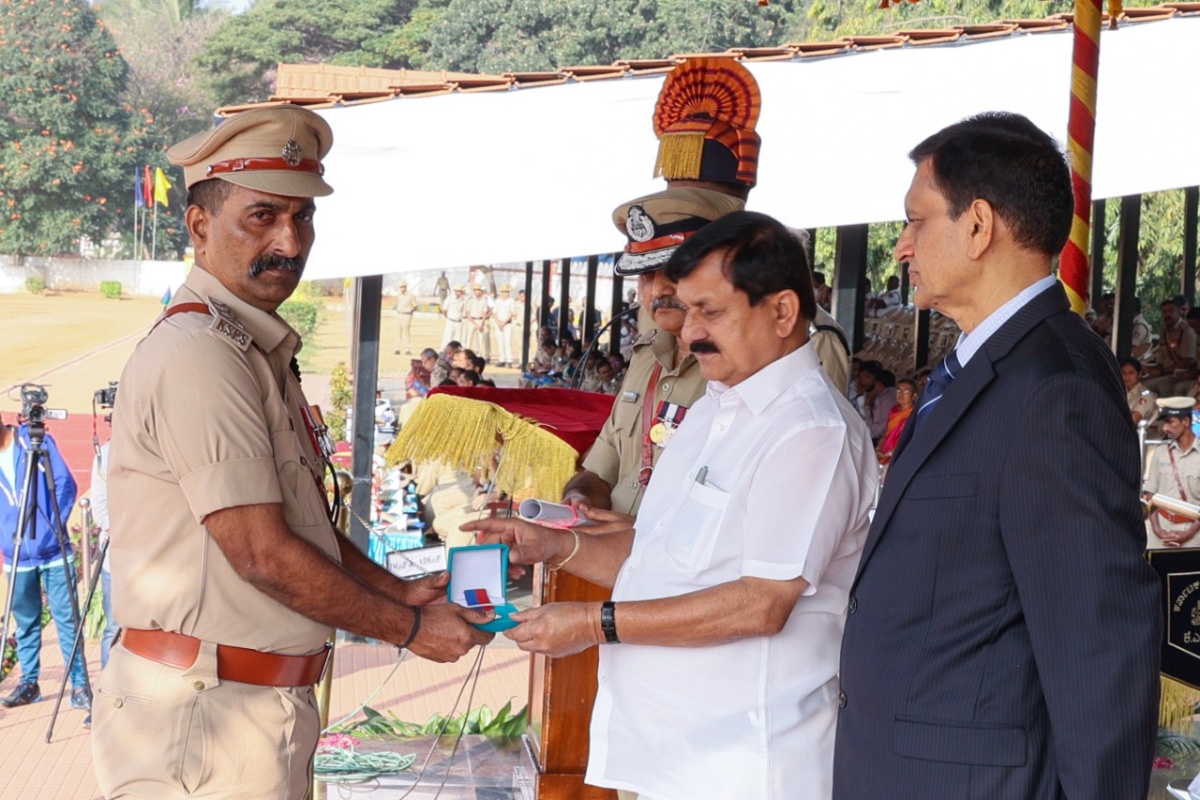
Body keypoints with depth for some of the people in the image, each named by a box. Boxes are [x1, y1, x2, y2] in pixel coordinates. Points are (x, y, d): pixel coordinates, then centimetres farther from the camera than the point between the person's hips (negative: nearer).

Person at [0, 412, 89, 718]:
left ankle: (80, 686, 1)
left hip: (53, 551, -3)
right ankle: (29, 683, 21)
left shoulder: (36, 440, -3)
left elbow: (65, 484, -4)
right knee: (25, 623, 9)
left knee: (66, 620, -3)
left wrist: (51, 527, -10)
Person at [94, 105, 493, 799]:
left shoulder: (259, 352, 16)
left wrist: (399, 591, 12)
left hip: (271, 707, 10)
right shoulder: (198, 356, -18)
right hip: (204, 712, -9)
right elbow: (263, 554, -20)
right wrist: (409, 628, -9)